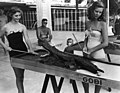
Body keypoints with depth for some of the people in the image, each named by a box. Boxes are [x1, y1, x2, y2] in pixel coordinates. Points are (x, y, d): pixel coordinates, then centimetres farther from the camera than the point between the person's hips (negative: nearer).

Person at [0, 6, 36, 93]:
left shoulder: (22, 26, 3)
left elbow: (27, 39, -5)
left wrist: (31, 49, -20)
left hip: (23, 50, 3)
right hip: (13, 53, -3)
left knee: (21, 74, 13)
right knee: (18, 76, -1)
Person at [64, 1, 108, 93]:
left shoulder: (103, 24, -11)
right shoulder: (88, 23, 5)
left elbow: (105, 43, -15)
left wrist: (91, 50, -13)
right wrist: (85, 46, -3)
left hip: (98, 53, -5)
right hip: (87, 52, 5)